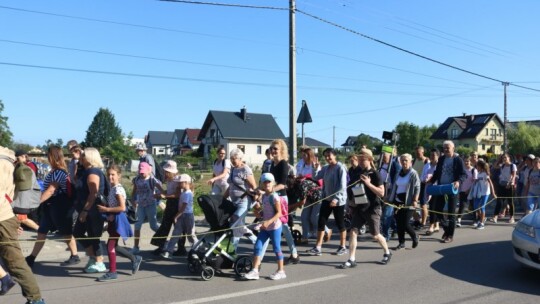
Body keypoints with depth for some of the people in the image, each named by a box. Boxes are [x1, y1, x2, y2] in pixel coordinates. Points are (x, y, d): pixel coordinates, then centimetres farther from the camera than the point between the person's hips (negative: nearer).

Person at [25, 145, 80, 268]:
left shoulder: (59, 172, -19)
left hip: (59, 206, -10)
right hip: (51, 205, 10)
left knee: (66, 232, 2)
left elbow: (50, 191, -24)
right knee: (42, 232, 9)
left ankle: (75, 257, 15)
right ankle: (31, 258, 13)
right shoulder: (55, 171, 12)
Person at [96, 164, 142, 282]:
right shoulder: (112, 188, 11)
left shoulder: (118, 189, -17)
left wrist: (106, 209, -21)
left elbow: (122, 207, -24)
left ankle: (112, 272, 3)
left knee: (110, 246, -6)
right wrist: (104, 207, 0)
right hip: (113, 220, 9)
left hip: (117, 220, -9)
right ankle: (135, 259, 30)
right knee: (114, 246, 15)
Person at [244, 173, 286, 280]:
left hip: (274, 227, -7)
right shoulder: (263, 196, 10)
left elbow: (279, 213, -19)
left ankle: (281, 271, 15)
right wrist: (257, 209, -3)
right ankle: (255, 271, 4)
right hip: (264, 227, 7)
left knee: (276, 248, 2)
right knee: (257, 247, 1)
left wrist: (269, 221, -27)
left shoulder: (274, 196, -13)